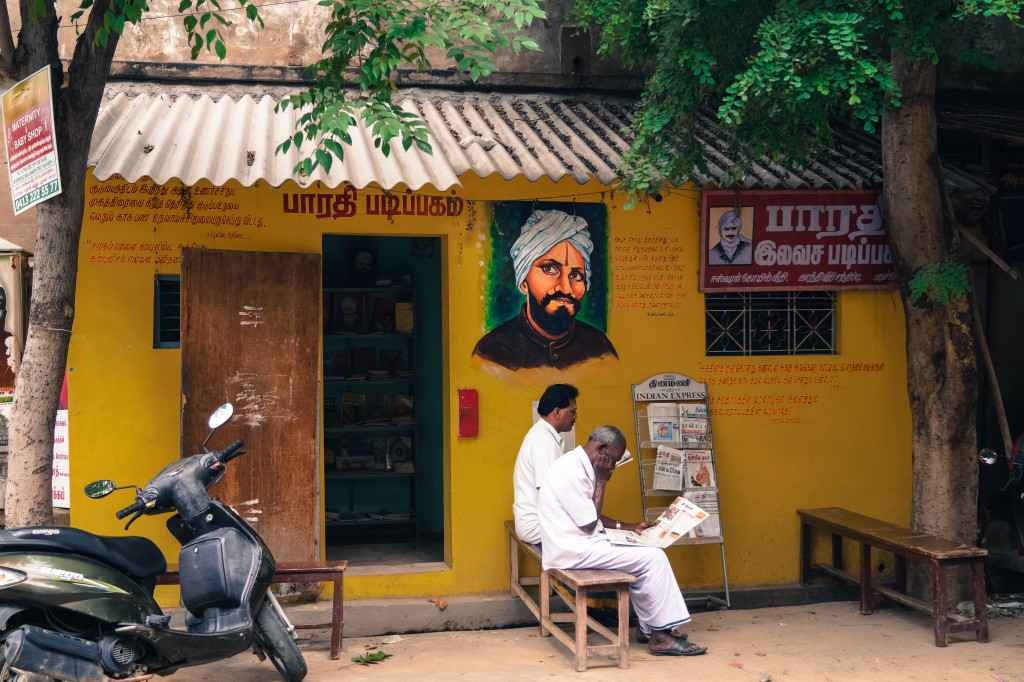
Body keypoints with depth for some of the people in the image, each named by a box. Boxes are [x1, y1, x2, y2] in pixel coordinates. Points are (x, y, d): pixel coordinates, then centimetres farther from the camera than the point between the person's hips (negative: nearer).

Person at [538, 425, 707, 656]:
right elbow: (589, 524, -16)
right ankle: (660, 635, -3)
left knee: (645, 557, 13)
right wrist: (601, 481, -11)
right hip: (574, 550, -11)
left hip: (576, 543, 11)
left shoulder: (577, 465, 13)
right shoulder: (571, 473, -20)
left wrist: (630, 527, 16)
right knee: (653, 557, -11)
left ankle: (647, 627, 14)